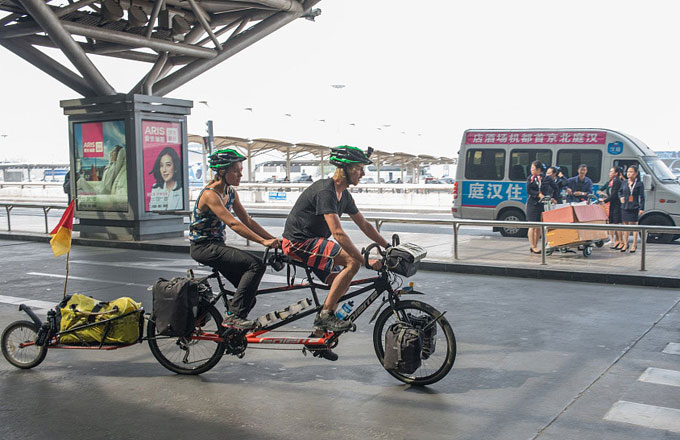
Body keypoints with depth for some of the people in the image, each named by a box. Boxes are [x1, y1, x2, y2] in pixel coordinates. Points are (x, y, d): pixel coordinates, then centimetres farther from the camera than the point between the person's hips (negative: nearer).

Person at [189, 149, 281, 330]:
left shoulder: (231, 192, 7)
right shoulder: (210, 194, -19)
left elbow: (248, 221, 8)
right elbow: (233, 224, -28)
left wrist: (273, 240, -2)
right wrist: (263, 241, -34)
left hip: (217, 245, 8)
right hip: (203, 247, -8)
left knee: (249, 297, 1)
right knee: (256, 265, -24)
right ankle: (234, 316, -20)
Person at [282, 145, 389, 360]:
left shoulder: (344, 195, 8)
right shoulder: (325, 191, -23)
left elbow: (364, 225, 15)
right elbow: (338, 233, -30)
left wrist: (388, 246, 10)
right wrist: (365, 260, -31)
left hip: (312, 242, 10)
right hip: (298, 242, -10)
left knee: (341, 284, 5)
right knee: (352, 261, -22)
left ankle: (318, 337, 15)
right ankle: (326, 314, -15)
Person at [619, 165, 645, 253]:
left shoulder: (639, 184, -4)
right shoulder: (624, 183, 9)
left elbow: (642, 197, -5)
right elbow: (620, 191, 25)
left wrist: (641, 208, -11)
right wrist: (621, 197, 4)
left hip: (634, 208, -5)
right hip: (624, 207, 5)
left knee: (634, 225, 3)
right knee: (625, 225, 11)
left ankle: (634, 245, 11)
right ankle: (625, 244, 21)